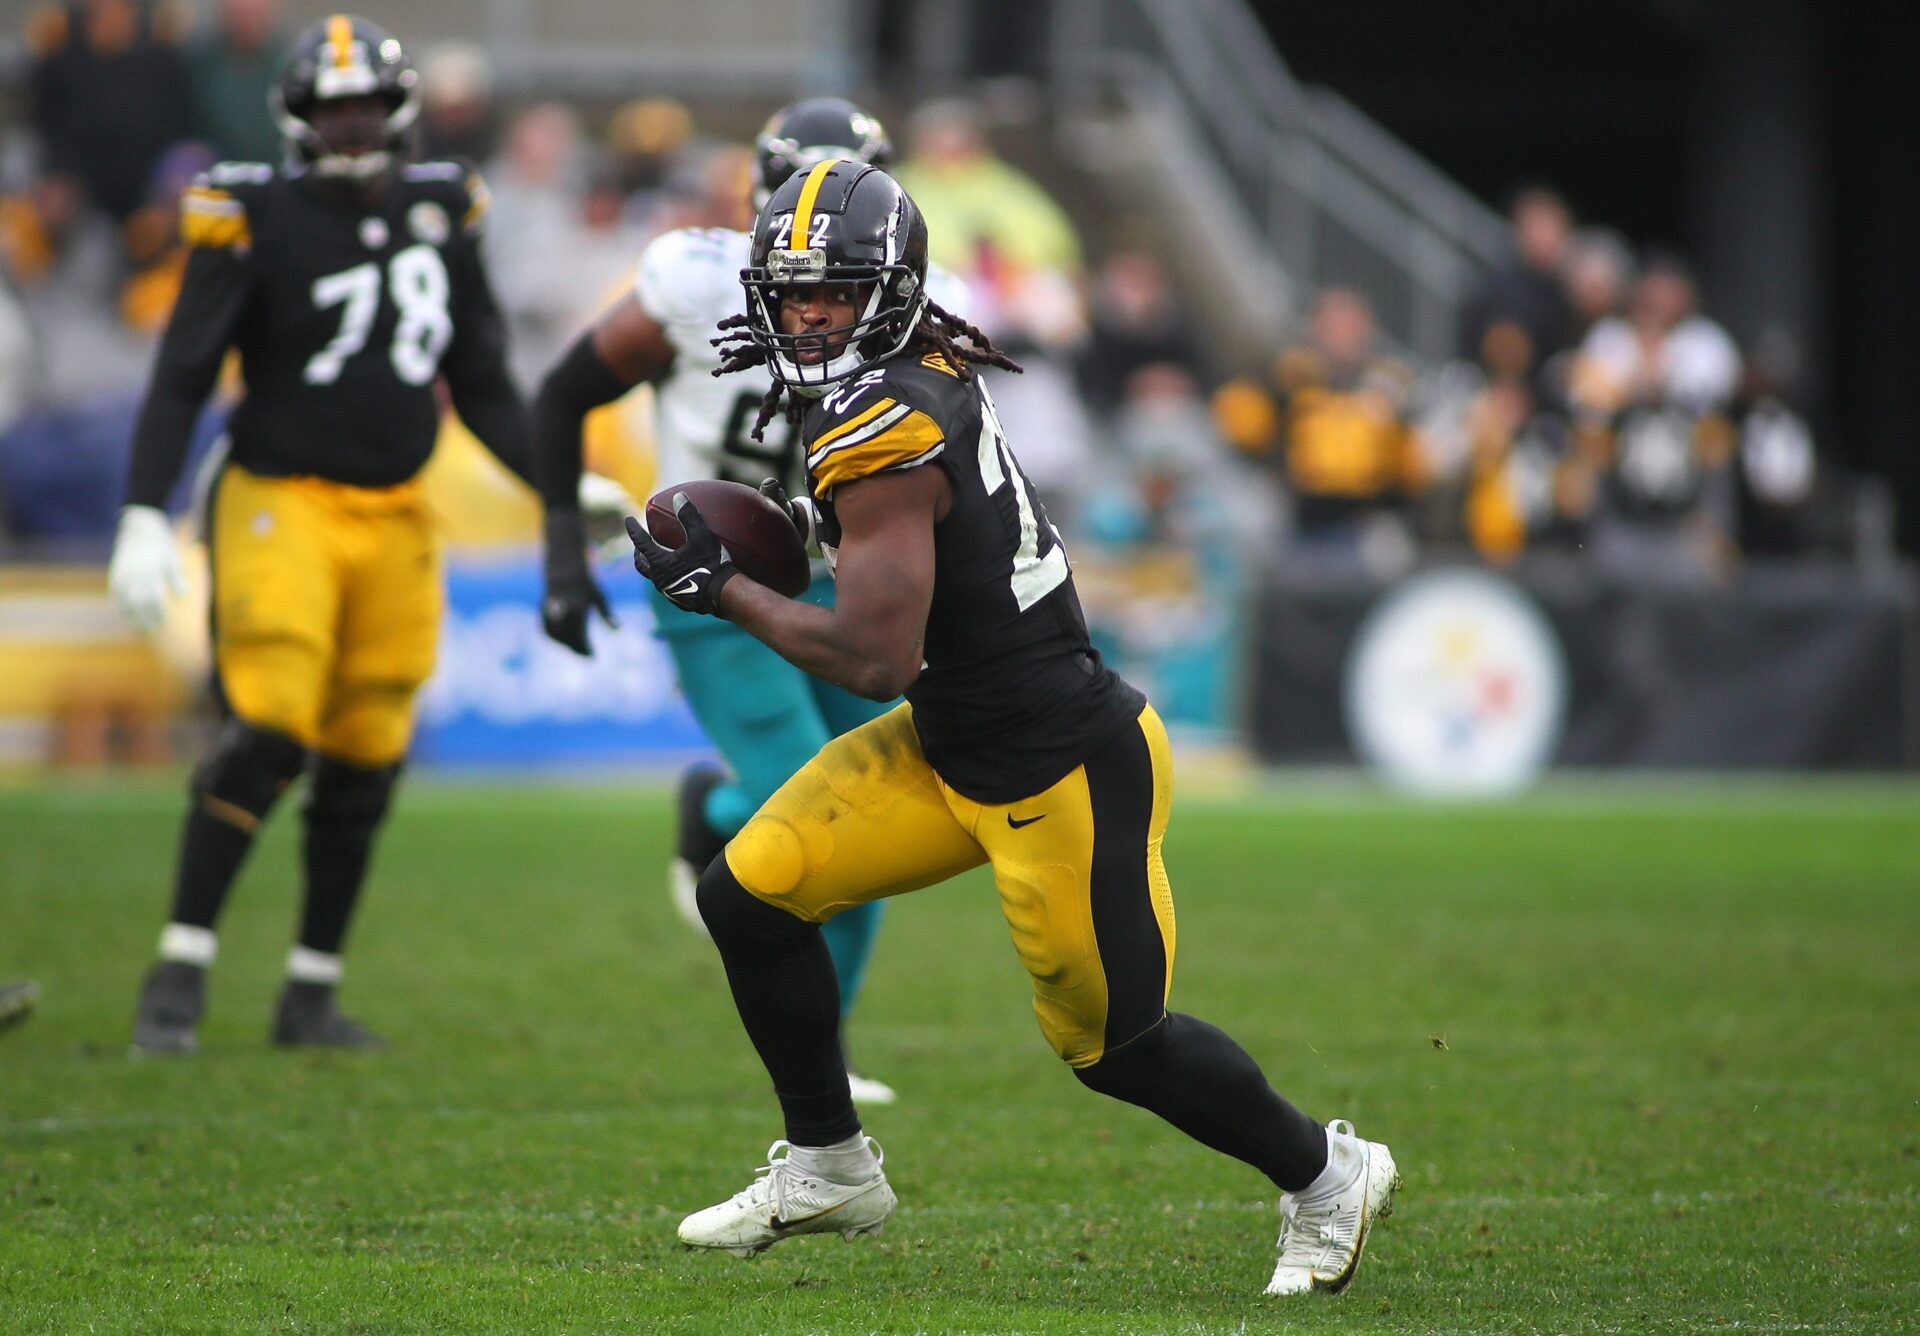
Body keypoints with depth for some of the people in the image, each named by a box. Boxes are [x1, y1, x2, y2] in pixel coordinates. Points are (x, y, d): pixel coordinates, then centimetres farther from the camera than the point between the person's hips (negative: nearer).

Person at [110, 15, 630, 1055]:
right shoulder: (255, 220, -7)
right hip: (282, 502, -5)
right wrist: (143, 518, -17)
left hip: (394, 519, 5)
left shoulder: (441, 217, 7)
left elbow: (482, 389, 14)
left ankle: (311, 996, 16)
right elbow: (181, 382, -8)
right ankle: (178, 975, -11)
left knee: (362, 764, 6)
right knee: (266, 738, -17)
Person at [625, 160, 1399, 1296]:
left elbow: (878, 658, -27)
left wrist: (725, 588, -16)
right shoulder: (933, 370, 3)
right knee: (751, 894, 3)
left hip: (1065, 774, -9)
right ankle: (829, 1170, 18)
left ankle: (1327, 1177, 28)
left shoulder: (880, 435, -24)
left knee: (1115, 1042, 5)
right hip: (952, 747, 9)